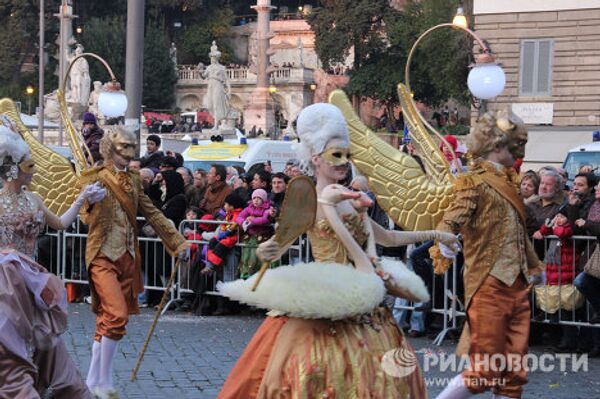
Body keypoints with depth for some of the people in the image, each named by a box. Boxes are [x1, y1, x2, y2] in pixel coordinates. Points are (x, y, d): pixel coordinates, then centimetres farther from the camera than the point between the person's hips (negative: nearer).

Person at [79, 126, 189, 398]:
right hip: (103, 257, -6)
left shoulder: (133, 180, 11)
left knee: (107, 319, 10)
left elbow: (152, 213, 13)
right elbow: (87, 218, -15)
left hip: (127, 257, 6)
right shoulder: (95, 179, -7)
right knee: (117, 315, -17)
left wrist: (177, 242, 10)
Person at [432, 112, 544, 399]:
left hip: (517, 286, 8)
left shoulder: (507, 181, 16)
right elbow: (451, 221, -23)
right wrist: (444, 244, -43)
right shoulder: (475, 182, -8)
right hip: (489, 286, -8)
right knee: (484, 371, -7)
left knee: (514, 371, 7)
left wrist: (534, 266, 35)